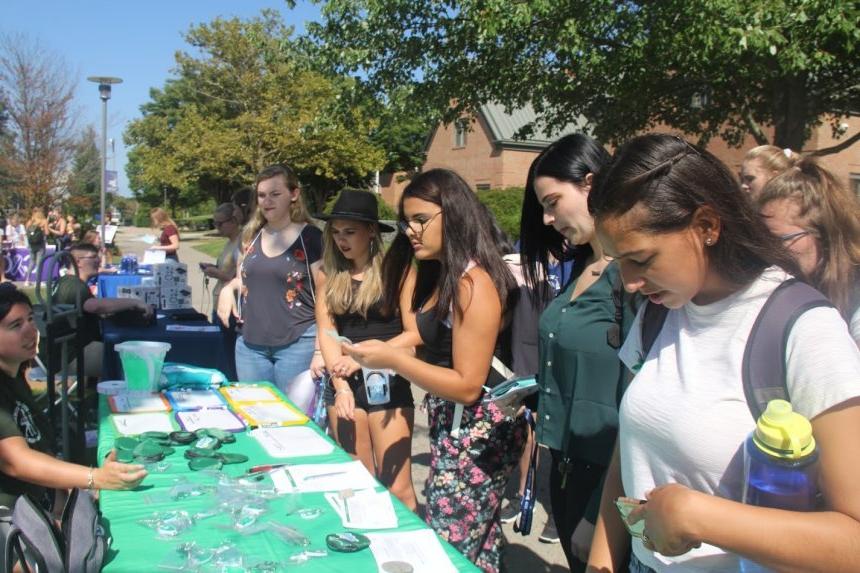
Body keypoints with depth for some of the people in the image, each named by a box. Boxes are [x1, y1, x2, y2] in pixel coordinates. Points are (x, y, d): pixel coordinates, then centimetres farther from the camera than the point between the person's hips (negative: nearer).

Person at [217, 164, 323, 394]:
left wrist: (321, 350, -17)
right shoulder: (251, 235, 8)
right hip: (250, 345, 5)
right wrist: (228, 288, 0)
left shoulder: (311, 238, -8)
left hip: (297, 345, -5)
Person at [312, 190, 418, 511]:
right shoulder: (328, 275, 8)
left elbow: (415, 333, -10)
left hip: (388, 384, -4)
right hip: (343, 384, 4)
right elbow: (326, 333, 3)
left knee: (397, 488, -4)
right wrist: (340, 385, -9)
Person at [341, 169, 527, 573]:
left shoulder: (474, 283, -19)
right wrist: (387, 354, 0)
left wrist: (393, 359, -20)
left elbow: (467, 386, -21)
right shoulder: (441, 274, 11)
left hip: (477, 432, -9)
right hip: (450, 425, 9)